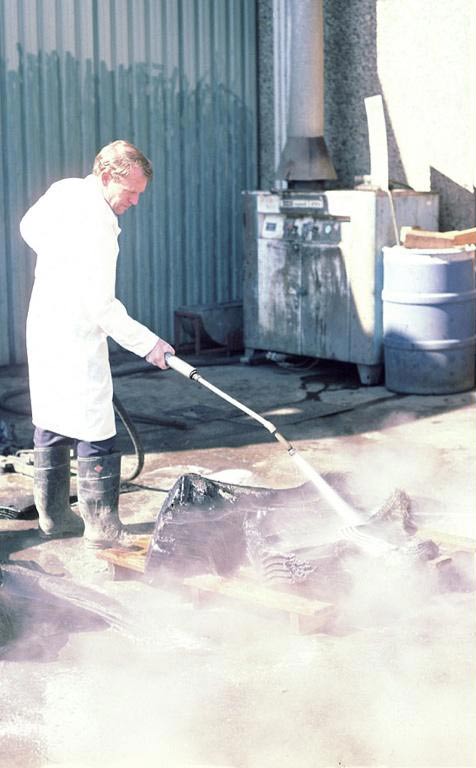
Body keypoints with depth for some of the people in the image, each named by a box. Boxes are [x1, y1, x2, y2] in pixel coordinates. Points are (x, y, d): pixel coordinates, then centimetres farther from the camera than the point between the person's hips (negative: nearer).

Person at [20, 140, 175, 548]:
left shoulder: (63, 190, 3)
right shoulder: (96, 227, -24)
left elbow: (30, 227, 23)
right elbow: (102, 306, -24)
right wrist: (147, 343, -17)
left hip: (44, 327, 10)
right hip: (76, 342, -10)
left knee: (51, 425, 16)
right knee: (96, 434, -3)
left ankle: (53, 515, 27)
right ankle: (103, 526, 2)